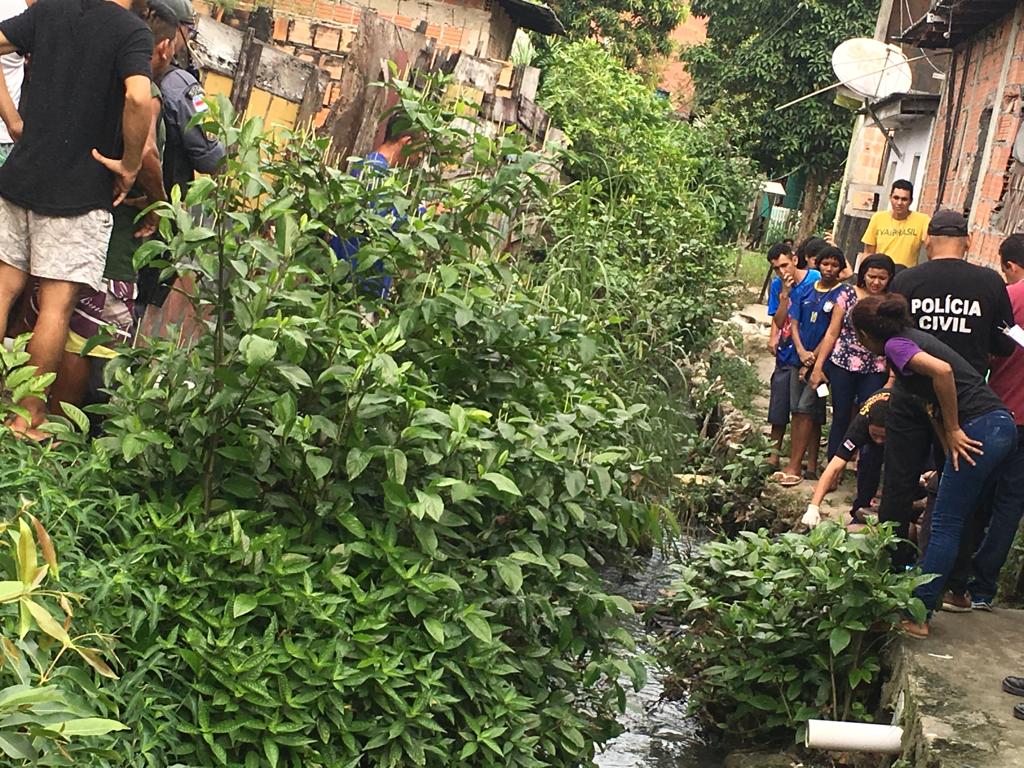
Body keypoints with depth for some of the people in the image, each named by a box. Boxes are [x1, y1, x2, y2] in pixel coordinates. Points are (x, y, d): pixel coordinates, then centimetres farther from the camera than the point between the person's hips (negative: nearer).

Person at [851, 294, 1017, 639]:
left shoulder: (895, 345, -7)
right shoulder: (913, 336, 21)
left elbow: (942, 371, -26)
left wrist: (953, 431, -17)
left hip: (979, 429, -9)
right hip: (1001, 424, 9)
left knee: (944, 525, -5)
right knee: (952, 522, 18)